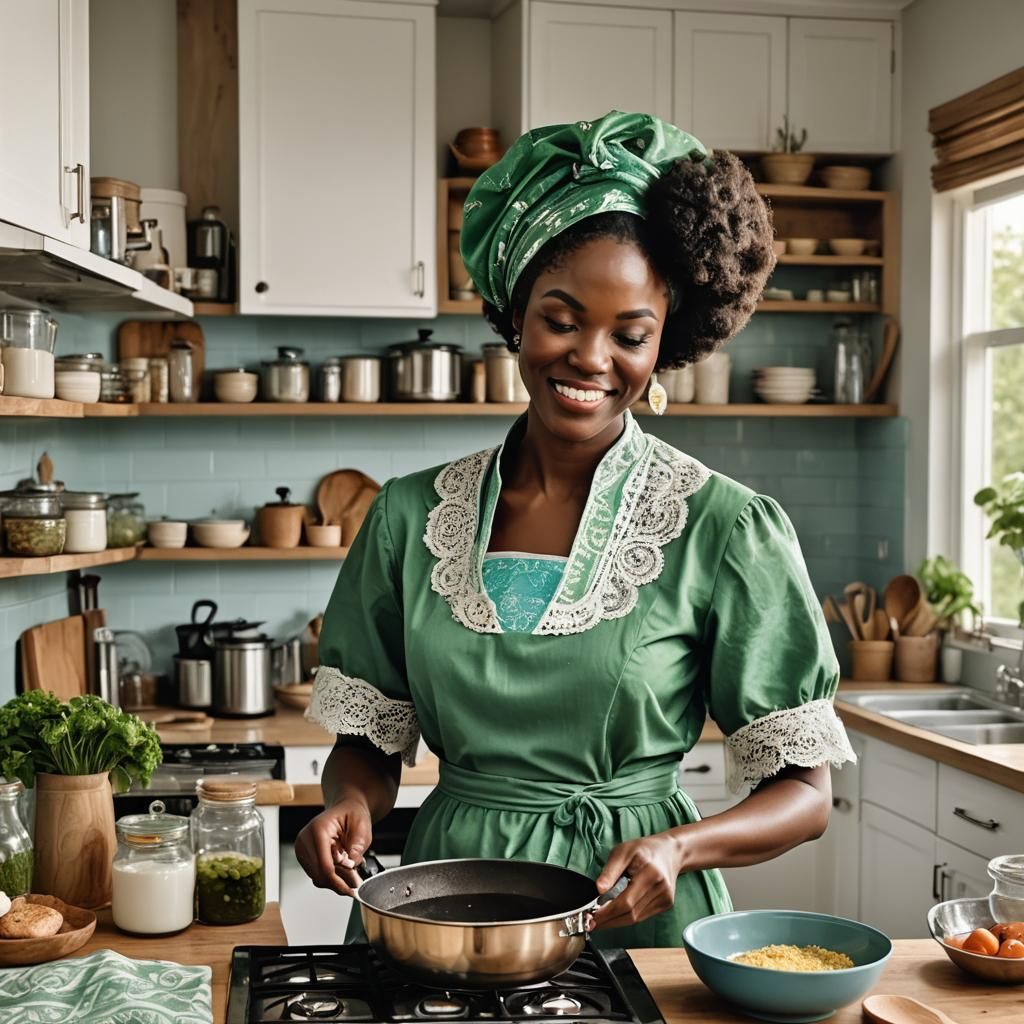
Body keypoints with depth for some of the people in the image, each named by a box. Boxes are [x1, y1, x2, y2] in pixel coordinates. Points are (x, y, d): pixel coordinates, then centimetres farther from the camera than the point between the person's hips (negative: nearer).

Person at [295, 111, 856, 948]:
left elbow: (805, 792, -4)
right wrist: (349, 803, -12)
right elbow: (368, 739, 8)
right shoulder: (413, 516, 2)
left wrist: (680, 846, -20)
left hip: (636, 915, -2)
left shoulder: (728, 529, -7)